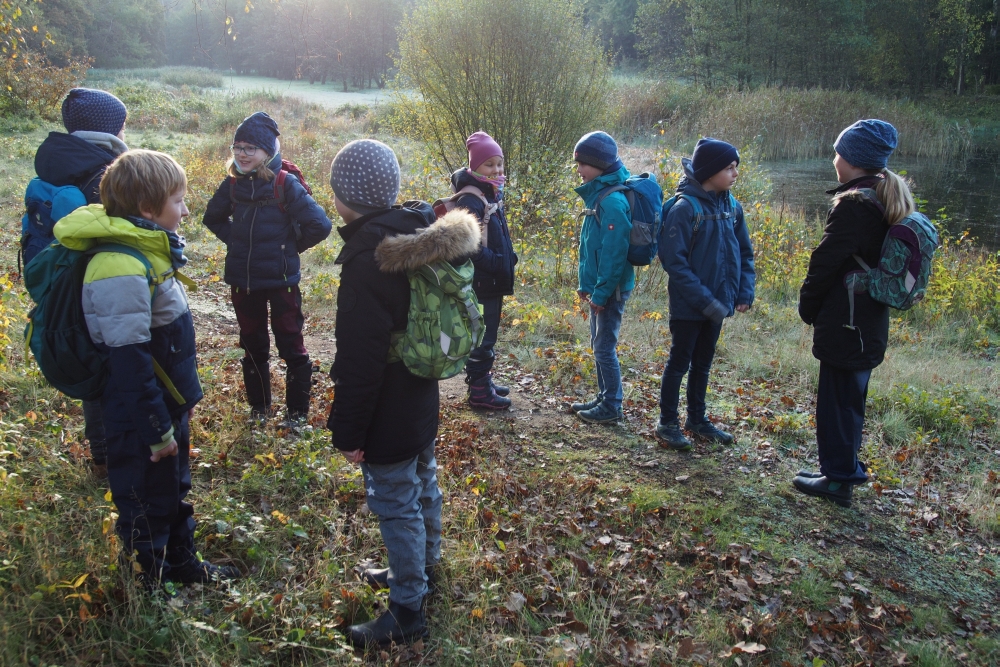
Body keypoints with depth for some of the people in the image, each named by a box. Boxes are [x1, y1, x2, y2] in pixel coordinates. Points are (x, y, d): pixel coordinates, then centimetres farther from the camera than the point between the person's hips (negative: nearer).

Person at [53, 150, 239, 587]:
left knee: (175, 490, 25)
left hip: (168, 405, 10)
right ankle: (148, 582, 29)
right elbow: (130, 364, -26)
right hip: (142, 421, -10)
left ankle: (182, 563, 44)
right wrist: (158, 431, -20)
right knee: (147, 507, 10)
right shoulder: (122, 271, -27)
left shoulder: (148, 251, 4)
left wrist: (183, 397, 19)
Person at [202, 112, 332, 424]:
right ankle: (259, 407, 32)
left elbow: (320, 225, -18)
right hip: (243, 281, 5)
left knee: (291, 346, 5)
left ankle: (297, 410, 20)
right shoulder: (233, 185, -1)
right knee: (253, 346, 17)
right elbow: (213, 217, 18)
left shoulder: (285, 184, -15)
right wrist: (235, 241, 6)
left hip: (281, 280, -4)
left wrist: (292, 246, -7)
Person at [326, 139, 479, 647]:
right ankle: (422, 569, 47)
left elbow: (359, 358, -25)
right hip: (421, 397, 9)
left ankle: (407, 612, 20)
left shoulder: (368, 259, -28)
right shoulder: (421, 233, 0)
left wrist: (348, 430, -15)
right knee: (422, 486, 25)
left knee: (396, 505, 4)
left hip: (386, 414, -9)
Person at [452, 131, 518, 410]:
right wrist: (497, 263, -21)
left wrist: (507, 260, 7)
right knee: (482, 336, -2)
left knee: (488, 333, 19)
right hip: (480, 280, -9)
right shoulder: (470, 201, -18)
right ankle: (479, 392, 8)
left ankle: (484, 380, 32)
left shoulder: (492, 194, 11)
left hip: (494, 279, 9)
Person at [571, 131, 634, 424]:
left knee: (605, 347, 0)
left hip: (610, 287, -9)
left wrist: (601, 292, -19)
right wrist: (586, 284, 15)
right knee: (599, 344, 17)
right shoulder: (598, 194, 10)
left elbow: (614, 252, -22)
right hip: (599, 286, 9)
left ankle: (611, 407, 12)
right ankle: (604, 398, 30)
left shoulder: (613, 201, -20)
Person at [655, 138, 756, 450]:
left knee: (703, 363, 18)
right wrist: (704, 300, -22)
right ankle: (667, 422, 20)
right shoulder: (686, 208, -17)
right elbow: (674, 260, -20)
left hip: (717, 304, 6)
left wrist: (745, 292, -3)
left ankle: (697, 419, 32)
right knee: (679, 362, 6)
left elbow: (745, 253, 10)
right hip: (688, 306, -6)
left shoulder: (732, 206, 3)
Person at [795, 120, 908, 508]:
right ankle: (844, 470, 32)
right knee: (849, 397, 19)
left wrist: (808, 306, -2)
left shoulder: (854, 204, -20)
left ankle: (839, 479, 12)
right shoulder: (893, 200, 9)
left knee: (837, 399, 2)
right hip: (871, 323, 9)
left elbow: (826, 261, -17)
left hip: (844, 323, -9)